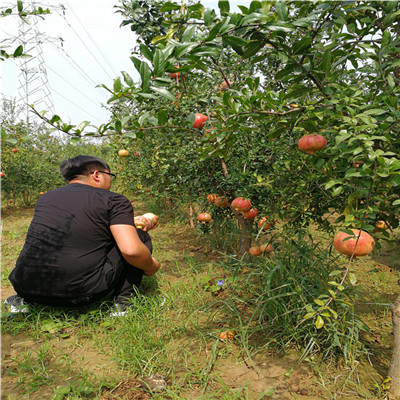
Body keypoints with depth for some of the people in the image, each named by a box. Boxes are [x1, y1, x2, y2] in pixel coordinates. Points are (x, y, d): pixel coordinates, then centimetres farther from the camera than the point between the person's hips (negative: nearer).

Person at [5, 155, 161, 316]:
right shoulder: (114, 200, -3)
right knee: (141, 236, 10)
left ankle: (22, 298, 22)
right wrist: (151, 267, 6)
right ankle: (124, 300, 3)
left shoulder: (44, 198, 15)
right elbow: (131, 250, -17)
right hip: (79, 295, -5)